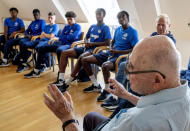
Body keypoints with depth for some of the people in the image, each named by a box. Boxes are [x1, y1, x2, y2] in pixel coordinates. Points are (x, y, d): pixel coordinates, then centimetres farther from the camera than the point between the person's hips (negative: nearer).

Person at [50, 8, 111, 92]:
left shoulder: (105, 28, 0)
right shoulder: (92, 26, 20)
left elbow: (107, 43, -11)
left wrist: (92, 43, -12)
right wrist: (86, 42, 2)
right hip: (87, 47, 7)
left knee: (81, 57, -39)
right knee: (64, 53, -8)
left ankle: (67, 83, -29)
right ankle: (60, 80, -15)